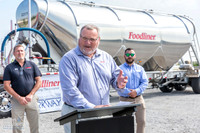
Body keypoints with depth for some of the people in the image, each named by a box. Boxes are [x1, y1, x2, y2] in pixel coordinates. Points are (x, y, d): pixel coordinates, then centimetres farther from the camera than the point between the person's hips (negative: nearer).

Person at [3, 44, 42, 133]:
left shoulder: (32, 65, 9)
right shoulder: (9, 68, 5)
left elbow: (39, 81, 6)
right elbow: (6, 86, -1)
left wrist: (30, 95, -6)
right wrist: (19, 98, -10)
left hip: (32, 99, 1)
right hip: (17, 100, -1)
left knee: (35, 125, 5)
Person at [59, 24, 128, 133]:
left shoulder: (106, 57, 9)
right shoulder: (69, 59, -9)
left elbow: (115, 77, 14)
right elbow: (69, 89, -19)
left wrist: (118, 83, -12)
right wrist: (91, 107, -27)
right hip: (76, 114, -4)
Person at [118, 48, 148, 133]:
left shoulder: (140, 68, 13)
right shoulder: (120, 69, 1)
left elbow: (145, 82, 3)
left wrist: (136, 91, -14)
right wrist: (128, 92, -22)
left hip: (138, 99, 3)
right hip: (125, 100, -3)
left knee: (141, 121, 6)